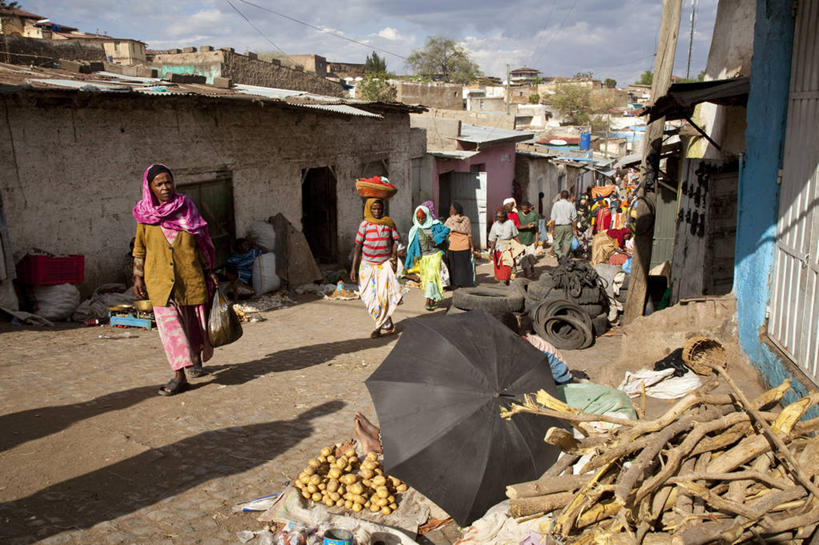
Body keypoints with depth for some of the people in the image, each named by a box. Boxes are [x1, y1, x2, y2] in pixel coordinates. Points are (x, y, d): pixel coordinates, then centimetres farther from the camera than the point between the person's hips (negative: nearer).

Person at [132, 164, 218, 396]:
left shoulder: (186, 208, 3)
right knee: (169, 322, -8)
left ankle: (196, 358, 37)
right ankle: (179, 376, -6)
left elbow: (200, 243, 8)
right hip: (160, 280, -1)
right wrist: (138, 276, 4)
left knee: (195, 320, 11)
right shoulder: (145, 215, 3)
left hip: (190, 276, 1)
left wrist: (209, 272, 6)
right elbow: (139, 248, 9)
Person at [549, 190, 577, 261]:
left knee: (557, 242, 5)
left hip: (558, 226, -1)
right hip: (568, 226, 2)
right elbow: (574, 219, 5)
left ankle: (559, 254, -16)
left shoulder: (556, 204, -2)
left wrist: (552, 228, 2)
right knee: (567, 242, 9)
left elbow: (553, 218, -3)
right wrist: (574, 229, 11)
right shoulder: (571, 205, 3)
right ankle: (564, 257, 12)